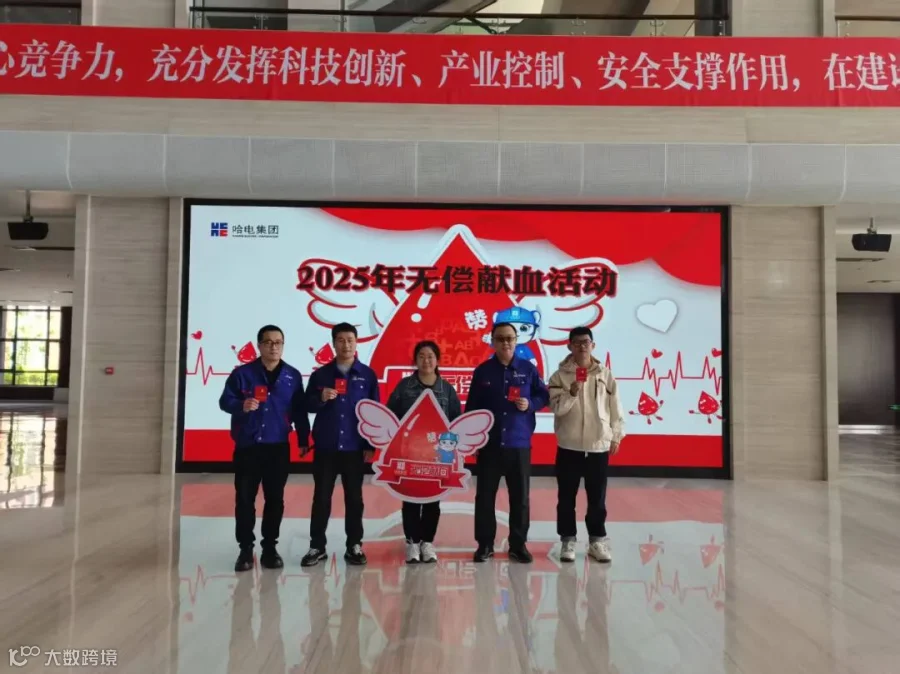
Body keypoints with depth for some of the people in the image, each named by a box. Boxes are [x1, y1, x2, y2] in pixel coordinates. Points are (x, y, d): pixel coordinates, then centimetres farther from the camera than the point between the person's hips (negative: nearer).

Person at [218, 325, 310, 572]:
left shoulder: (293, 376, 5)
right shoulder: (242, 373, -1)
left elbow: (300, 411, 9)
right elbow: (225, 401, -3)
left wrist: (303, 440, 8)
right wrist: (241, 405, -24)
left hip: (278, 447, 1)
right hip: (247, 447, -1)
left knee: (275, 499, 7)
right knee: (244, 499, 2)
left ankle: (270, 548, 19)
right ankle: (245, 549, 14)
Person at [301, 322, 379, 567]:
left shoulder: (368, 375, 1)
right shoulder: (321, 374, 4)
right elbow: (307, 405, 5)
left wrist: (371, 445, -2)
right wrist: (321, 398, -17)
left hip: (355, 448, -1)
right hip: (325, 447, 1)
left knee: (354, 498, 8)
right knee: (321, 497, 6)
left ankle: (354, 546, 18)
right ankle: (317, 546, 16)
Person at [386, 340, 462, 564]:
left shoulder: (447, 389, 3)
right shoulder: (404, 385, 0)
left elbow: (457, 419, 6)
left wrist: (451, 444, -6)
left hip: (438, 453, 1)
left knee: (433, 498, 7)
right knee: (411, 497, 3)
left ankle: (427, 542, 19)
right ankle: (412, 542, 13)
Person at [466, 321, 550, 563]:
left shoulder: (528, 369, 2)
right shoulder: (482, 371, 2)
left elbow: (544, 395, 8)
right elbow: (472, 408, 4)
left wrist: (530, 404, -13)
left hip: (519, 444, 0)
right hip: (489, 444, 0)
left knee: (520, 496, 7)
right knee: (485, 495, 6)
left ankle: (518, 545, 20)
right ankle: (485, 544, 18)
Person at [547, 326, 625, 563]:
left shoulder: (605, 375, 2)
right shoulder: (560, 376, -3)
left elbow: (615, 408, 6)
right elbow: (556, 408, -11)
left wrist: (616, 436, 6)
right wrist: (571, 394, -27)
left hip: (599, 446, 1)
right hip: (569, 446, -1)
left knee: (597, 499, 10)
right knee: (566, 497, 7)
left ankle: (597, 541, 23)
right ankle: (568, 541, 19)